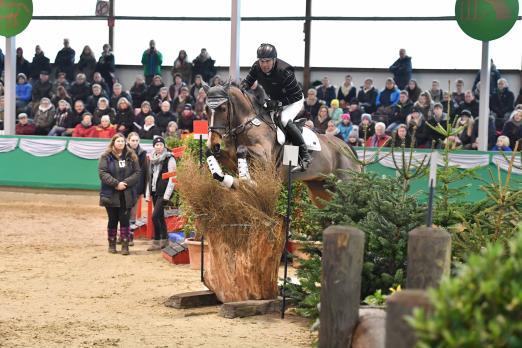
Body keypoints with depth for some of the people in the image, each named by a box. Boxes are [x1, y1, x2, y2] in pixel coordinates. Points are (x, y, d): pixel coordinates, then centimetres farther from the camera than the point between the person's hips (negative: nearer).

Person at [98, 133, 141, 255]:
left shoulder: (131, 157, 5)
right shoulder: (106, 157, -1)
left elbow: (137, 173, 0)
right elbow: (103, 173, -9)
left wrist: (125, 183, -13)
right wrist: (116, 183, -19)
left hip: (127, 195, 1)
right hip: (111, 194, -1)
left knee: (125, 220, -1)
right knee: (113, 220, 8)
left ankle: (125, 245, 3)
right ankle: (112, 244, 20)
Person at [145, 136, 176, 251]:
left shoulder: (169, 159, -6)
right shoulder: (153, 159, 14)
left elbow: (172, 178, -11)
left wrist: (167, 194, -17)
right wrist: (148, 193, 12)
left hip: (163, 192, -7)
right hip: (154, 192, 7)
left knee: (155, 216, -14)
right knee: (160, 216, 10)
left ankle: (157, 241, -9)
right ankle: (164, 240, 17)